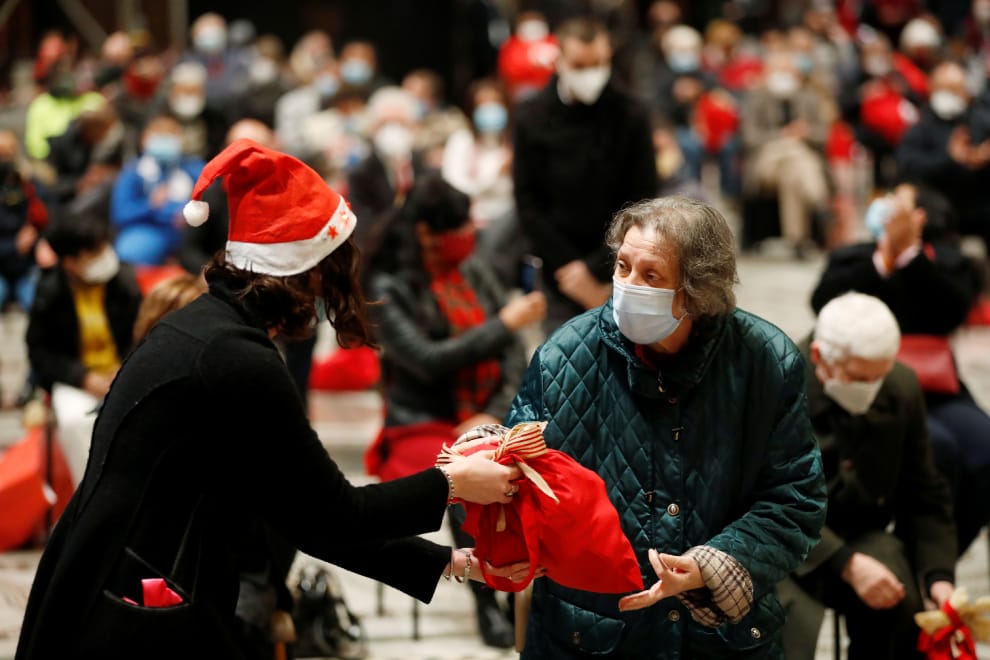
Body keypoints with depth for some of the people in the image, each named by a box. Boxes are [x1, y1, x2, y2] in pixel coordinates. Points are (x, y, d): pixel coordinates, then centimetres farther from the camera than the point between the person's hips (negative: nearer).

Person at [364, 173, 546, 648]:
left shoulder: (476, 272, 10)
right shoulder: (390, 289, -6)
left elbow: (516, 358, 7)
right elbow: (429, 360, -17)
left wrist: (495, 415, -10)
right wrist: (505, 324, -13)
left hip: (487, 420, 4)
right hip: (422, 428, -4)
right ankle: (486, 604, -20)